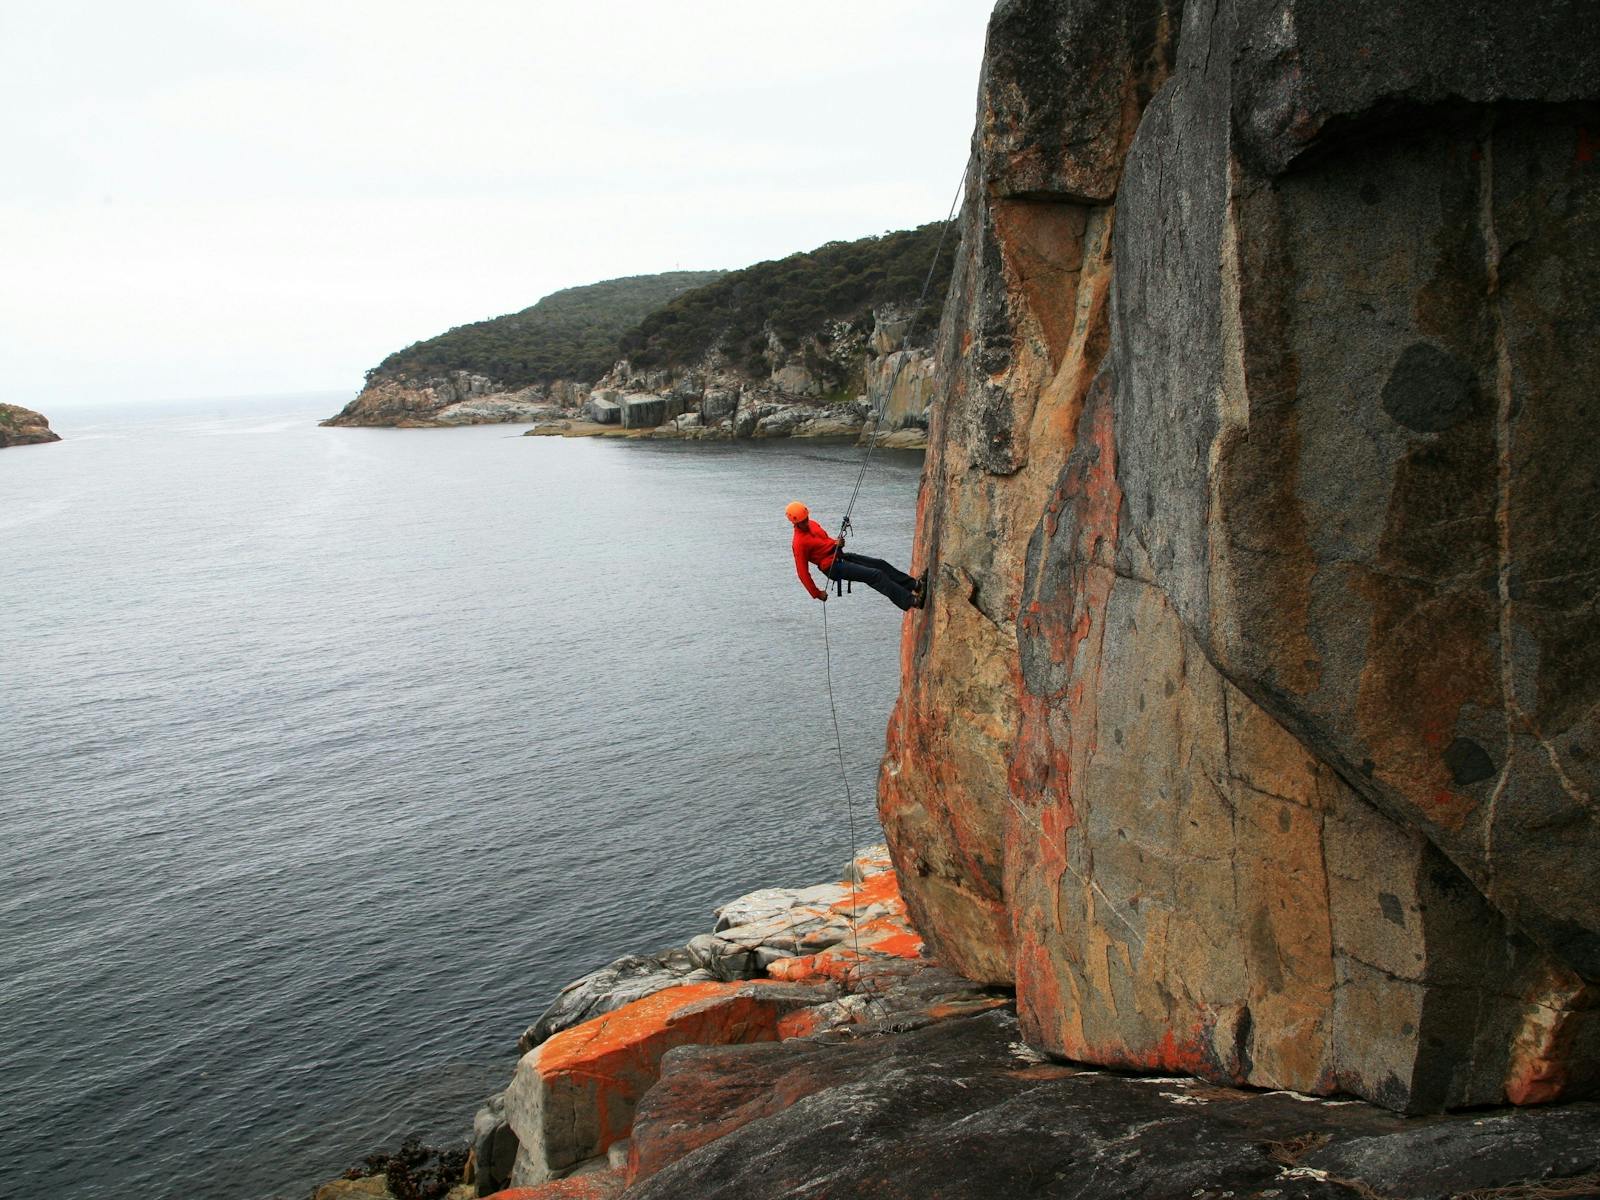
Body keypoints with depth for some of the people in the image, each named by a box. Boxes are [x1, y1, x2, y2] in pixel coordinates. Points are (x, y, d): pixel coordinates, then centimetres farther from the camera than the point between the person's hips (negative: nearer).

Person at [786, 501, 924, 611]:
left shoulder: (812, 524, 6)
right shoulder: (799, 543, -20)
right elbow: (803, 572, -18)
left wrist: (837, 543, -1)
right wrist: (816, 593, -15)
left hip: (840, 556, 9)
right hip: (833, 567, -9)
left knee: (879, 564, 7)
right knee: (875, 575, -15)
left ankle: (913, 584, 17)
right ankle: (910, 601, -16)